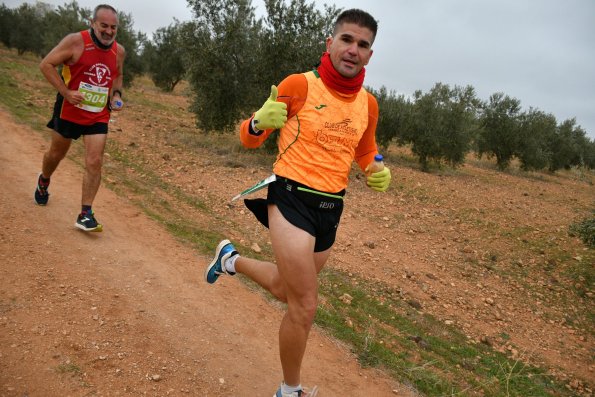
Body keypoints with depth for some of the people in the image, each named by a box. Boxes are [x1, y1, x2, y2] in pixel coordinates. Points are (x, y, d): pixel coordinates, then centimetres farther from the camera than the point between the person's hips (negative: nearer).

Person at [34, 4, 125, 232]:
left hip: (99, 116, 2)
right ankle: (43, 182, 51)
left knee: (94, 163, -9)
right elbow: (46, 64, -13)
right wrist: (66, 92, -22)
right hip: (69, 111, -2)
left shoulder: (119, 51, -1)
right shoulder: (76, 41, -15)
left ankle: (85, 215, -2)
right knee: (57, 153, 17)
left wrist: (117, 95, -1)